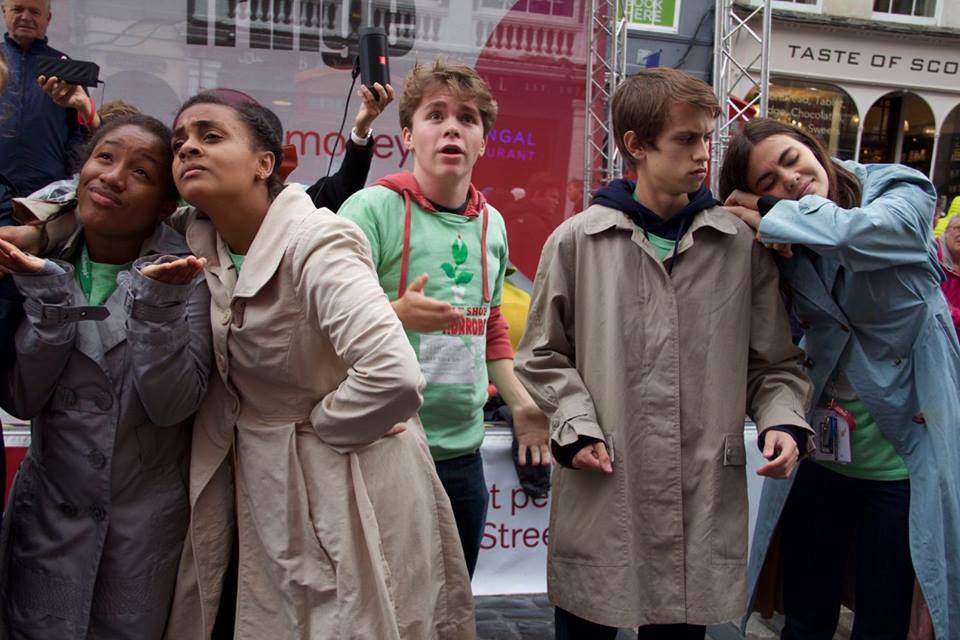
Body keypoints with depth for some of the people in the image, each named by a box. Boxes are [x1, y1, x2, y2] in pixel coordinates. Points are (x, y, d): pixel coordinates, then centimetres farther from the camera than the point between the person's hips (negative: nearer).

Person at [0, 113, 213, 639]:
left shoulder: (184, 272, -11)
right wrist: (48, 295, -21)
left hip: (148, 517, -1)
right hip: (49, 511, 2)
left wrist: (160, 300, -29)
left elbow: (172, 405, -18)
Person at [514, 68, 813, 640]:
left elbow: (774, 362, 12)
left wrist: (783, 420, -6)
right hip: (601, 492, -1)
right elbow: (544, 356, 8)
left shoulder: (742, 246, 5)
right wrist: (577, 425, -6)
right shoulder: (577, 241, 1)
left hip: (705, 495, 1)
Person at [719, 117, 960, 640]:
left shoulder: (905, 194, -10)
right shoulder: (779, 248, -2)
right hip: (819, 452, 3)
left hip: (904, 455, -2)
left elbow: (858, 233, -33)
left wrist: (769, 216, -18)